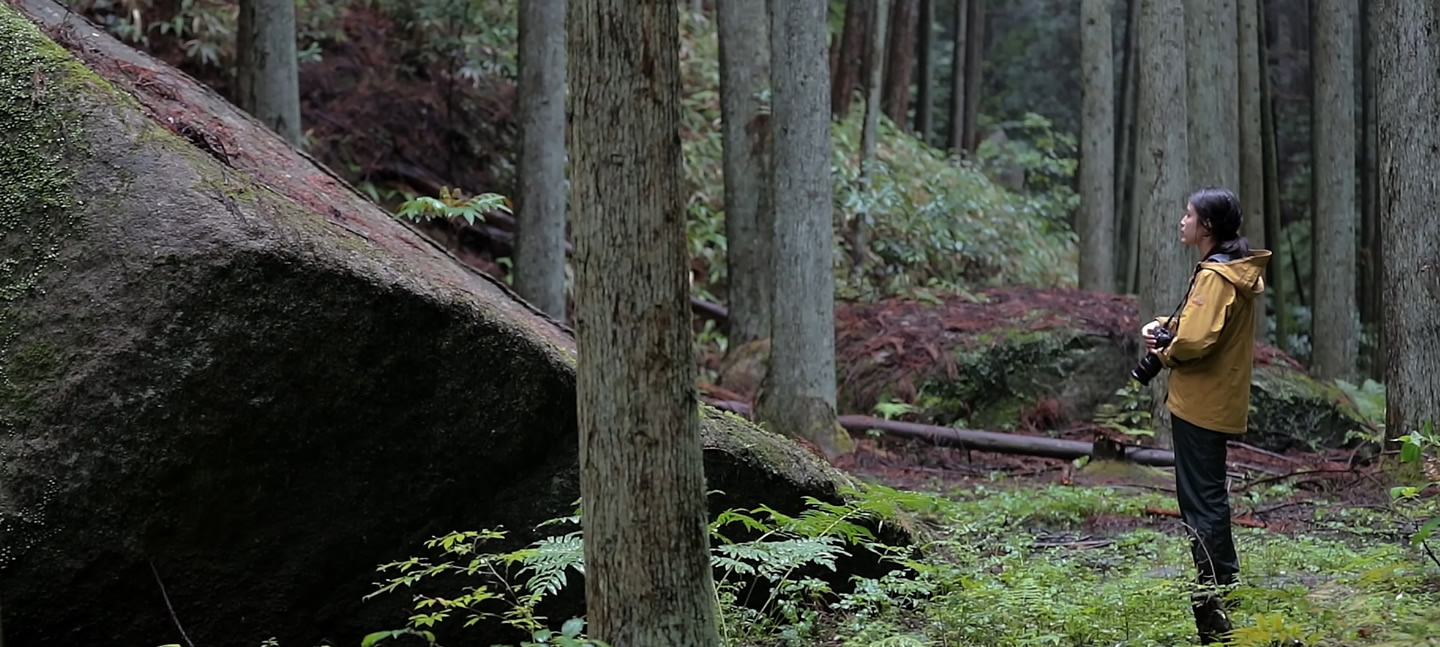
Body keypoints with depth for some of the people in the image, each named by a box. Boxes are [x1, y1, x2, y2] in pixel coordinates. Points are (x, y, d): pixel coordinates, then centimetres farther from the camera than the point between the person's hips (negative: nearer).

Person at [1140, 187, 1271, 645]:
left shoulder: (1216, 276, -19)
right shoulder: (1238, 271, 13)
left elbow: (1196, 340, -29)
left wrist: (1165, 353, -8)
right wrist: (1162, 326, 3)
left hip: (1202, 405, -10)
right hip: (1217, 403, 11)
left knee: (1201, 500, -7)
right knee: (1208, 496, 20)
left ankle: (1212, 598, -5)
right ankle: (1225, 584, 30)